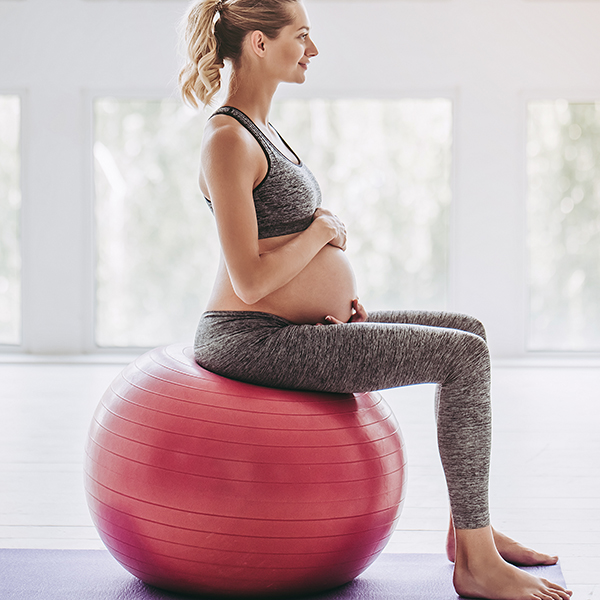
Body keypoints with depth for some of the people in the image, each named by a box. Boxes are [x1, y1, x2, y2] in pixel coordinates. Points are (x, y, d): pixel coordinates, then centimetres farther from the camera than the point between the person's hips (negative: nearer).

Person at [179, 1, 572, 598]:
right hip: (251, 340, -10)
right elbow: (249, 282, -22)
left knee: (468, 331, 13)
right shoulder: (227, 141, -17)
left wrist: (338, 284, 7)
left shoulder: (256, 130, 14)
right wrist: (323, 230, -8)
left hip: (294, 329, 10)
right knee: (464, 355, -15)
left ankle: (470, 527, 16)